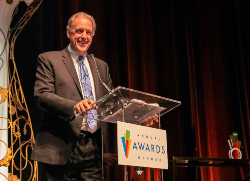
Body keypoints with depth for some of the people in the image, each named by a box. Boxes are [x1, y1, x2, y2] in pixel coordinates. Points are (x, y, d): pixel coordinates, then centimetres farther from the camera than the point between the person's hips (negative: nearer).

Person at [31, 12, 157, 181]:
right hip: (61, 148, -4)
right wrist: (73, 106, -26)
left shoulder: (101, 66, 20)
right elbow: (41, 95, -9)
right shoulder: (49, 60, 5)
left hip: (94, 148, 4)